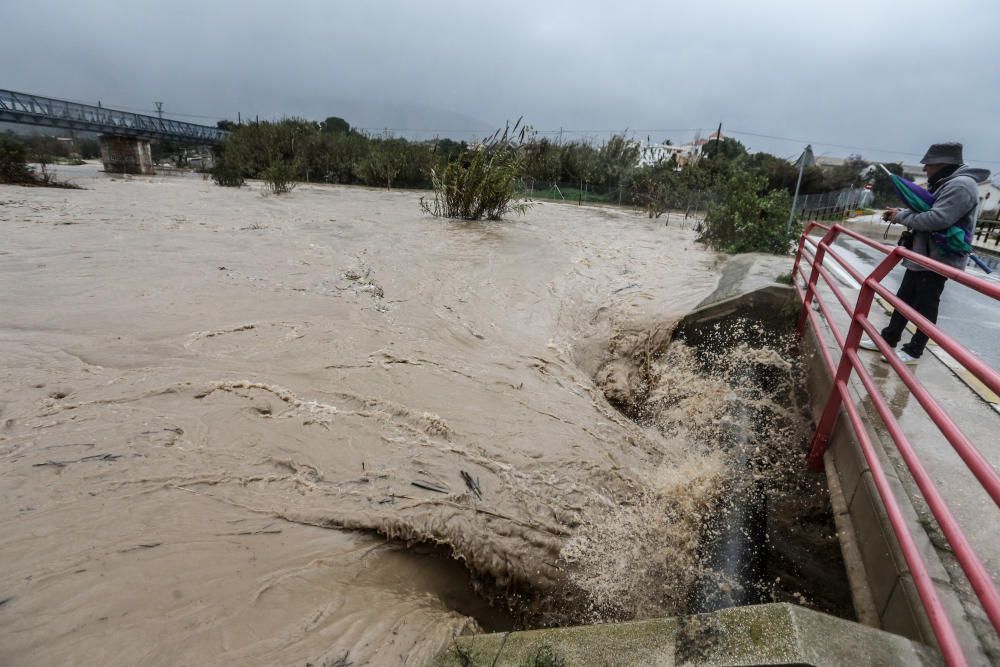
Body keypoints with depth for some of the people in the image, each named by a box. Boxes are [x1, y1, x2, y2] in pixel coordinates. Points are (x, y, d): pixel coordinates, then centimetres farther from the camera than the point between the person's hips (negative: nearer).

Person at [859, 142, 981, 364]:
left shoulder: (961, 185, -18)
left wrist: (902, 216, -16)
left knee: (925, 306, 0)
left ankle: (913, 351, 10)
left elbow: (937, 219, -28)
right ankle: (888, 339, 26)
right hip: (921, 256, 10)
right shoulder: (944, 184, 15)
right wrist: (901, 212, 5)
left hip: (938, 259, -10)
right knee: (904, 299, 15)